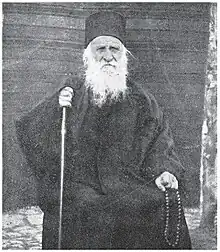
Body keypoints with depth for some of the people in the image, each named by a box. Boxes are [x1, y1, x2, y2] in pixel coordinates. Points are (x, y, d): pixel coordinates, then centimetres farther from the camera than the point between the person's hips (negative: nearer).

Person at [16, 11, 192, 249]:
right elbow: (27, 133, 4)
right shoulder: (71, 98, 10)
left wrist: (163, 172, -9)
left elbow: (159, 148, 11)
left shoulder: (141, 100, 14)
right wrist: (55, 109, -13)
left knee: (166, 203, -24)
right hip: (78, 186, -1)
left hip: (130, 186, 1)